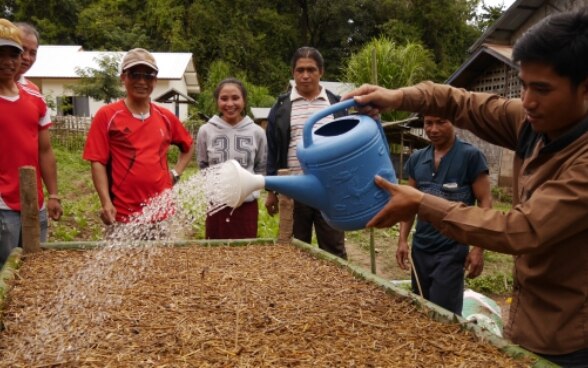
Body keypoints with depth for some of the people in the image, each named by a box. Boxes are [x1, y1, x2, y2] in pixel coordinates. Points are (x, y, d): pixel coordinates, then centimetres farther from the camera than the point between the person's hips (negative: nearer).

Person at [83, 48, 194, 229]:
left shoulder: (166, 117, 9)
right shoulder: (107, 115, -3)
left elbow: (188, 146, 25)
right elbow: (98, 162, -6)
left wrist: (175, 173, 9)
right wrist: (106, 203, -17)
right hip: (123, 215, -4)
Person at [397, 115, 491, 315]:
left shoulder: (471, 156, -9)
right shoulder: (416, 159, 6)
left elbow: (484, 202, -8)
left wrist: (478, 248, -13)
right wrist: (402, 239, 3)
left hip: (452, 250, -5)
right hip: (420, 248, 5)